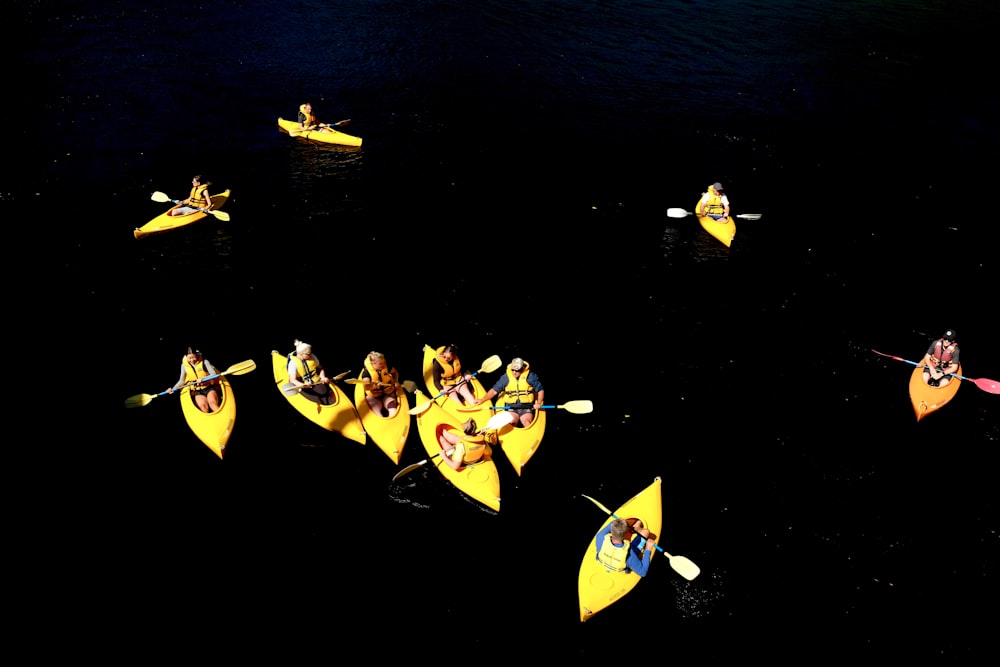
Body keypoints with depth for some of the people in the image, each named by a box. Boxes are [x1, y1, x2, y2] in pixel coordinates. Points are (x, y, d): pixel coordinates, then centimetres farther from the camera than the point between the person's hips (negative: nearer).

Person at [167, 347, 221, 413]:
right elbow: (182, 381, 14)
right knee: (203, 406, -27)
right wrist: (173, 389, 1)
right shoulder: (184, 365, 5)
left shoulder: (204, 362, -4)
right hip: (198, 392, 2)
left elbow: (214, 374, -12)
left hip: (210, 388, -2)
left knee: (212, 403, -29)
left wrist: (203, 379, -27)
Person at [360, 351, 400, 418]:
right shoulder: (366, 372, -17)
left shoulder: (386, 367, -5)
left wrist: (396, 382, 0)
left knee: (391, 405, -24)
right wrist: (374, 385, -50)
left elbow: (395, 373, 17)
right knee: (377, 410, -26)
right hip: (373, 396, -2)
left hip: (387, 393, 3)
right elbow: (366, 387, -30)